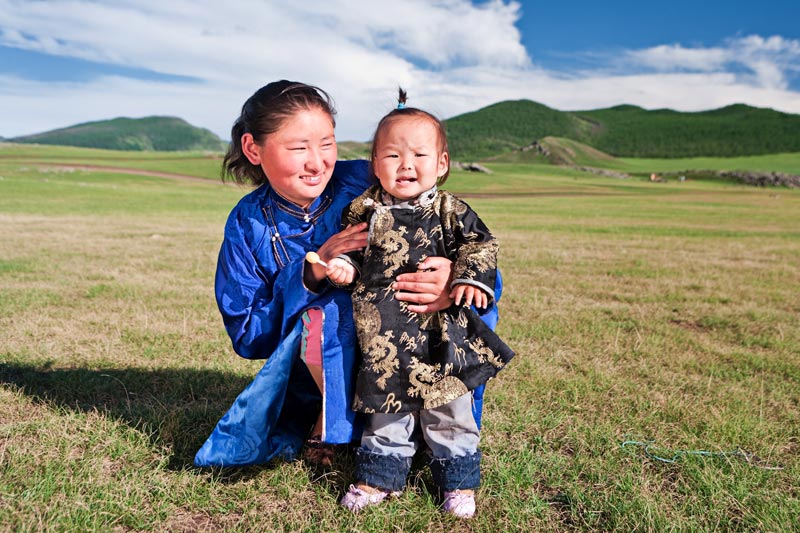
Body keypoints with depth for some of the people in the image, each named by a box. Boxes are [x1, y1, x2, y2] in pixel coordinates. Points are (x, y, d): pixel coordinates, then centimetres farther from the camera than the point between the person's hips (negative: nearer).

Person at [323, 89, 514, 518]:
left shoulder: (451, 212, -5)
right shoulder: (363, 210, 1)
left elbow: (480, 245, -2)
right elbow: (351, 250, 10)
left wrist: (472, 278, -18)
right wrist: (343, 268, -9)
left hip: (439, 335, -1)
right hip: (384, 339, 2)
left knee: (448, 411, 12)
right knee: (386, 410, 17)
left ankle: (459, 480, 31)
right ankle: (380, 476, 35)